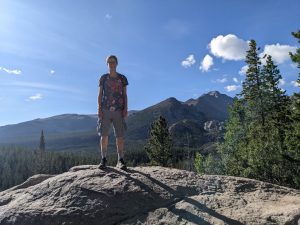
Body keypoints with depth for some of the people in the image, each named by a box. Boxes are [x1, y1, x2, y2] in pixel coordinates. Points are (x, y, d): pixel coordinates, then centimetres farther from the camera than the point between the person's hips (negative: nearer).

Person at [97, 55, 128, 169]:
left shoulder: (122, 78, 11)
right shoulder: (103, 78, 12)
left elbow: (125, 95, 9)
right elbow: (100, 94, 10)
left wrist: (125, 108, -2)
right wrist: (99, 108, -2)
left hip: (118, 110, 0)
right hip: (105, 110, 1)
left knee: (120, 135, -3)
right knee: (104, 135, -1)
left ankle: (120, 160, 2)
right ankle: (103, 159, 6)